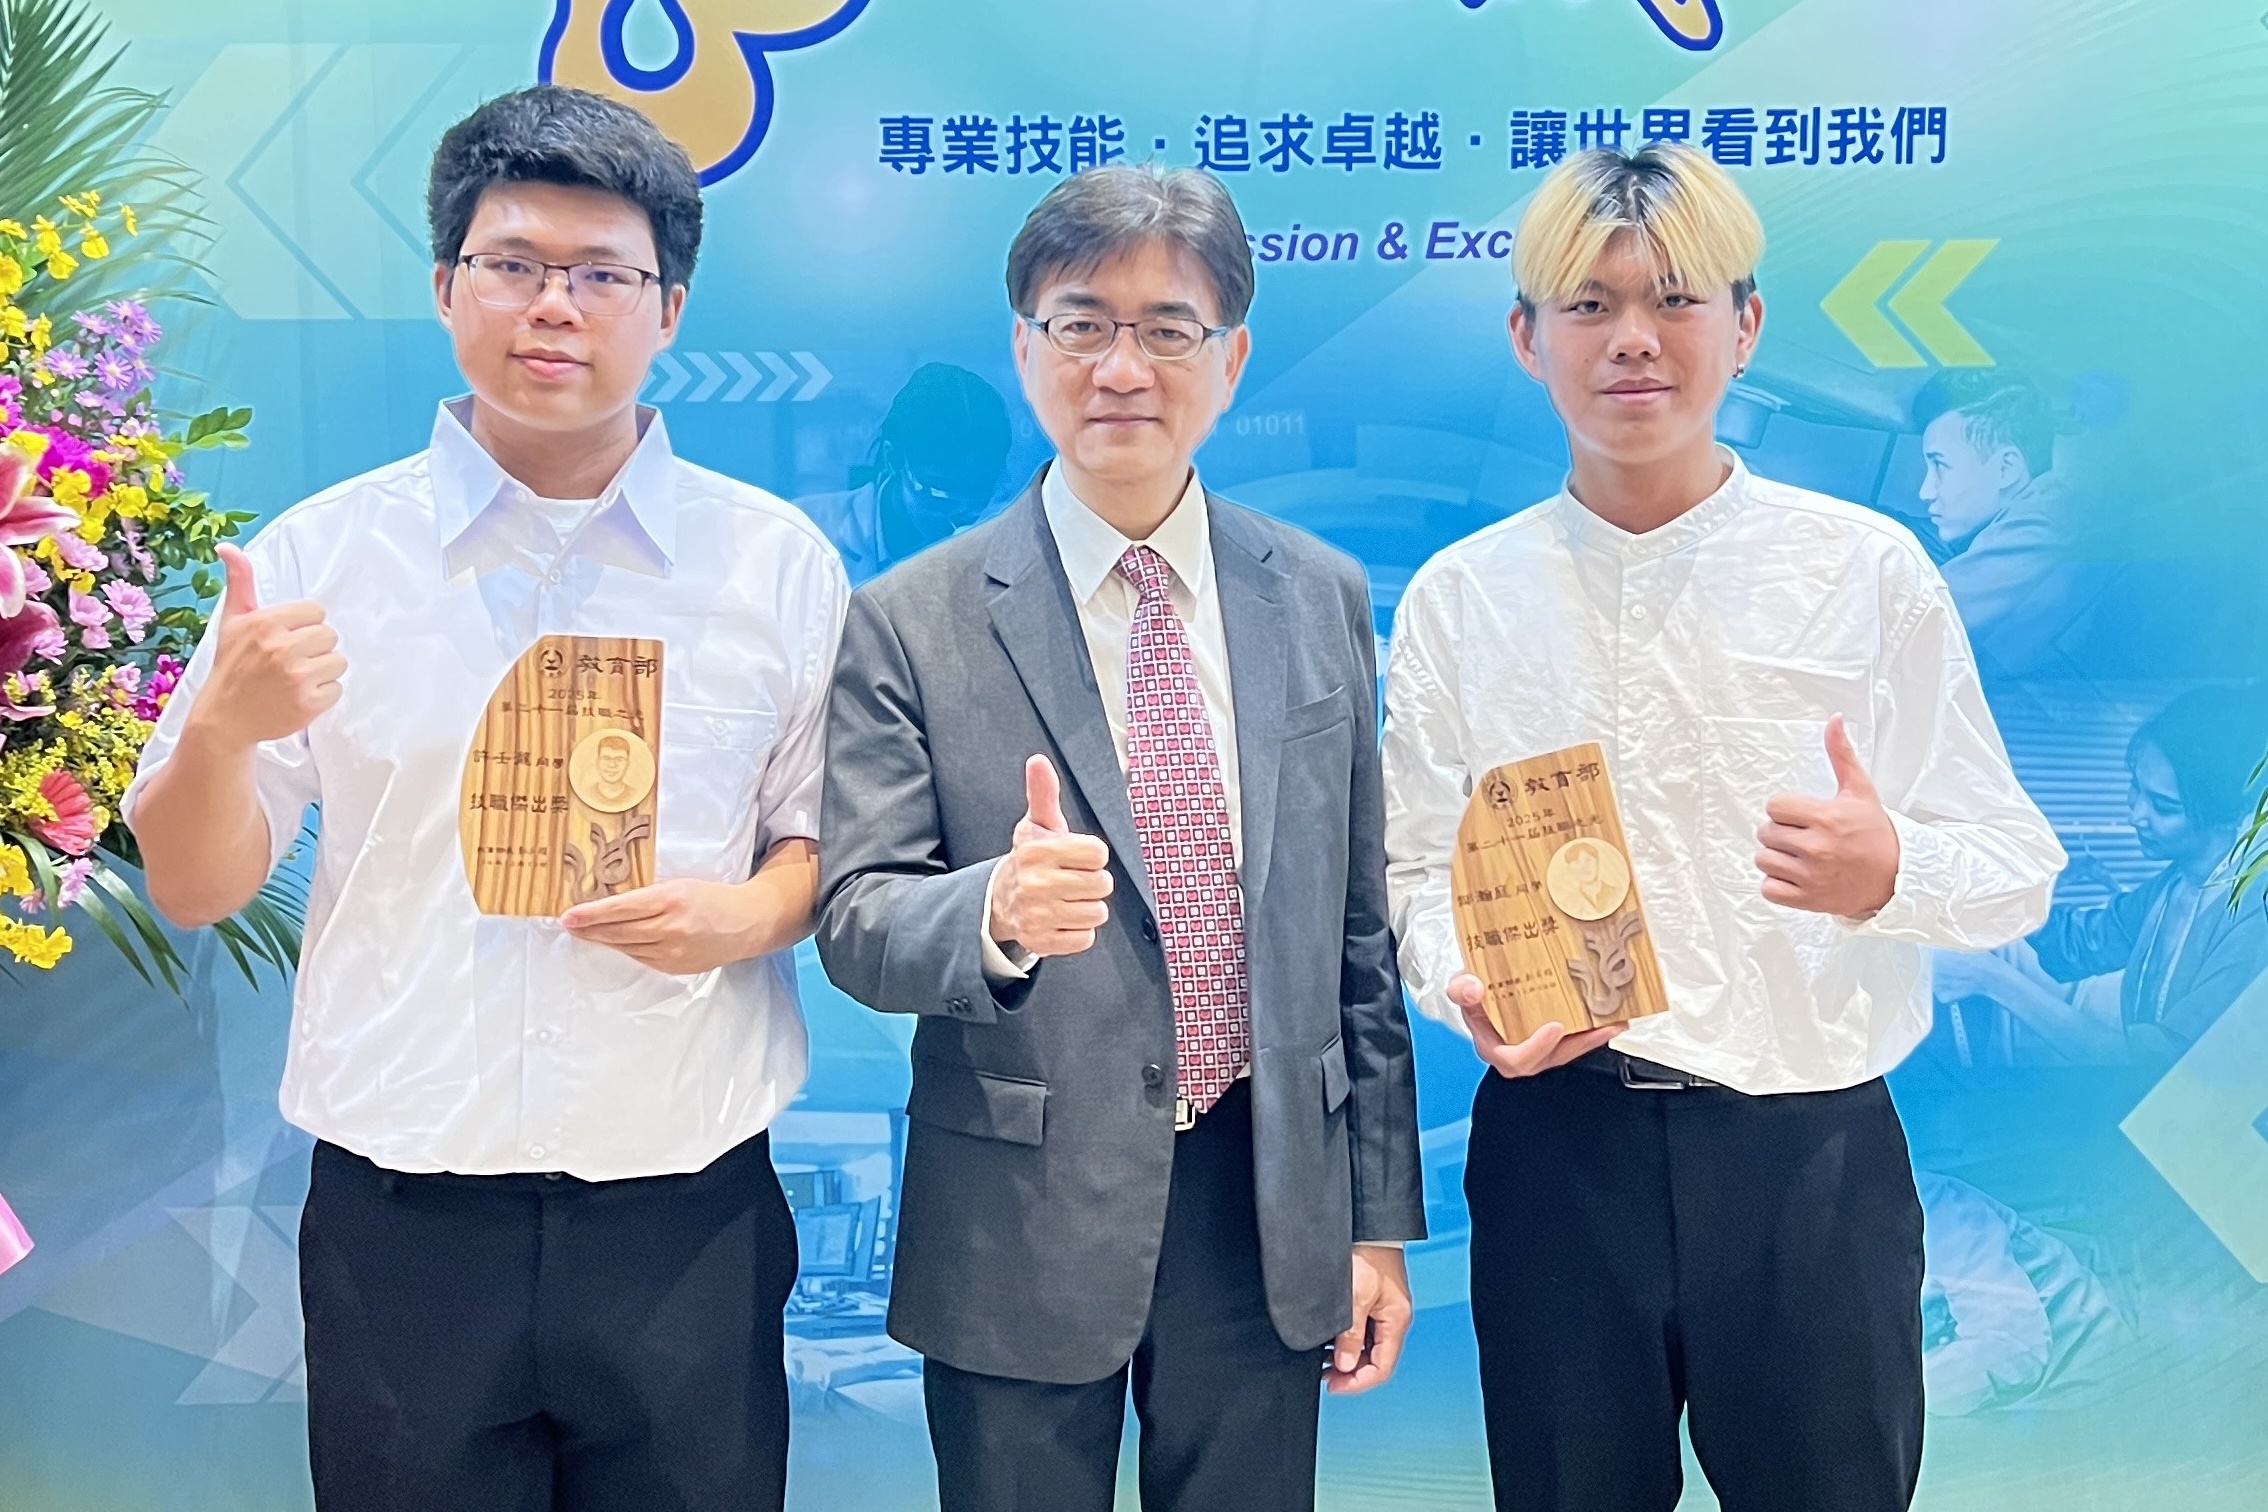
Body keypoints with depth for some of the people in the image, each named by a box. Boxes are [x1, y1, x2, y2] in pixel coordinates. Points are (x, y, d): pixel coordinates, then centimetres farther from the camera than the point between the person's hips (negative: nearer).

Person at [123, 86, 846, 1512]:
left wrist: (752, 911, -12)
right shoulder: (317, 557, 1)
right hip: (400, 1225, 0)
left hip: (688, 1219, 0)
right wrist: (222, 729, -15)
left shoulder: (779, 565, 1)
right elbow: (193, 891, 5)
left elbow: (824, 841, 10)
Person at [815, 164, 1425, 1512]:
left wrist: (1380, 1215, 7)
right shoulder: (913, 620, -6)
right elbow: (855, 919, -9)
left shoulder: (1323, 597, 4)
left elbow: (1357, 928, 6)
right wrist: (996, 912, -31)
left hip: (1271, 1215, 3)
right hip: (1019, 1231, -2)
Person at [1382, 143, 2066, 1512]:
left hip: (1811, 1152, -1)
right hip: (1556, 1141, 1)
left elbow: (2016, 864, 0)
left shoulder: (1869, 568, -2)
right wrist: (1468, 986, -17)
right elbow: (1416, 867, 3)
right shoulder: (1459, 598, 2)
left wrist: (1892, 871, -20)